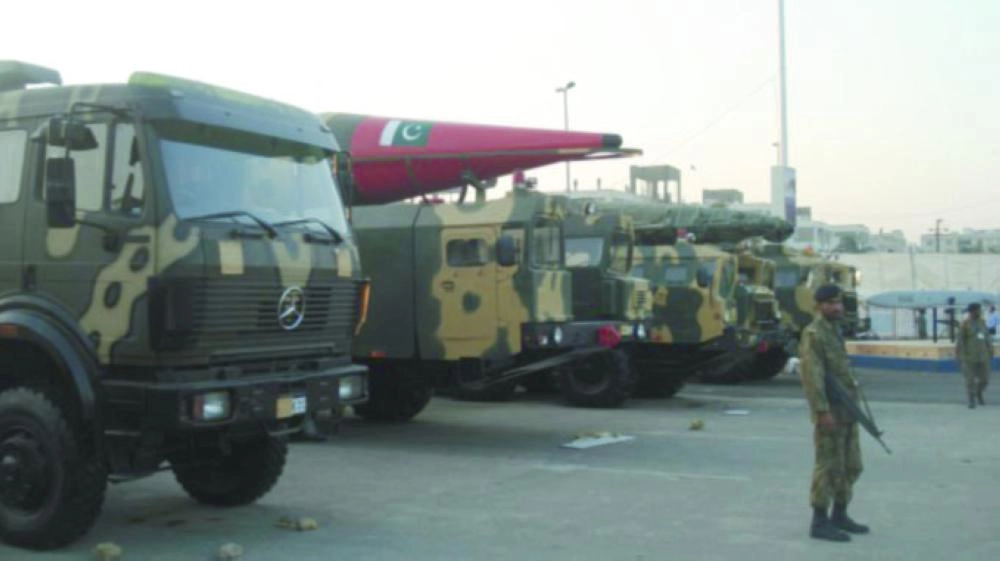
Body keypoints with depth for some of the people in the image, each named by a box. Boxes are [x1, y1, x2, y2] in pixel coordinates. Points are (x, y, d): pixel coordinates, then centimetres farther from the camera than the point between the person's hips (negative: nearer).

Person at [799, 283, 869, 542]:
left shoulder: (835, 332, 17)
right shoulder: (813, 334, -12)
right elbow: (812, 375, -20)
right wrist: (823, 411, -25)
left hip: (847, 412, 9)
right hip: (829, 412, -9)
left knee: (851, 466, 13)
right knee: (829, 467, -6)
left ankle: (840, 516, 23)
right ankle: (819, 523, 1)